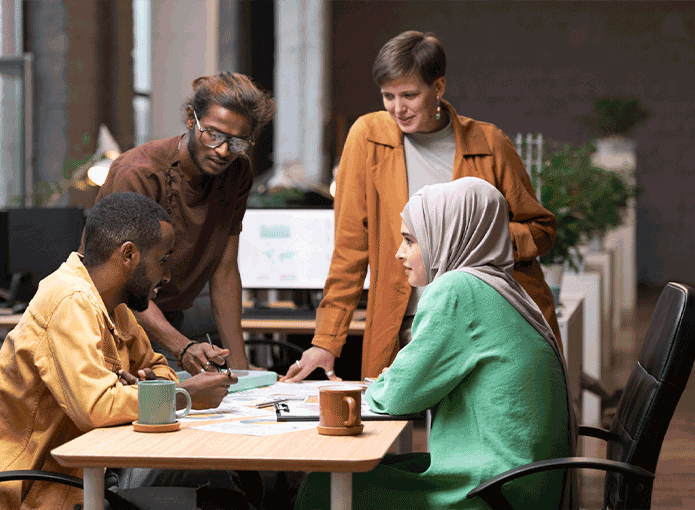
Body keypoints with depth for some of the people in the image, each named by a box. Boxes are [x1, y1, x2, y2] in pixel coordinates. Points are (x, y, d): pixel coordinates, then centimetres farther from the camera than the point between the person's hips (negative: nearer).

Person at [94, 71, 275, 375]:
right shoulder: (138, 175, -23)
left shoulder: (237, 174, -3)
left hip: (168, 324, 5)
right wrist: (183, 347, -42)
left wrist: (239, 365, -8)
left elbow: (225, 271, 0)